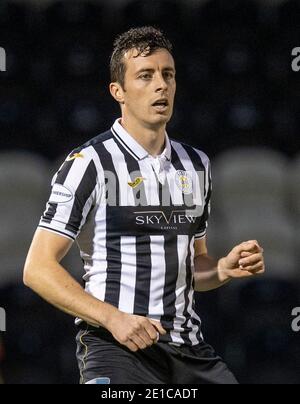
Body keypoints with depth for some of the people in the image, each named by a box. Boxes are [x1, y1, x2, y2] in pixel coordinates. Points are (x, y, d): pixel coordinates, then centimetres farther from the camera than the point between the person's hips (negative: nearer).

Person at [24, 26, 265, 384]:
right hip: (114, 343, -6)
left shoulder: (196, 164, 16)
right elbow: (38, 269, -9)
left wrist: (225, 269, 5)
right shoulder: (89, 163, -4)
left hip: (189, 349, 6)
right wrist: (113, 317, -20)